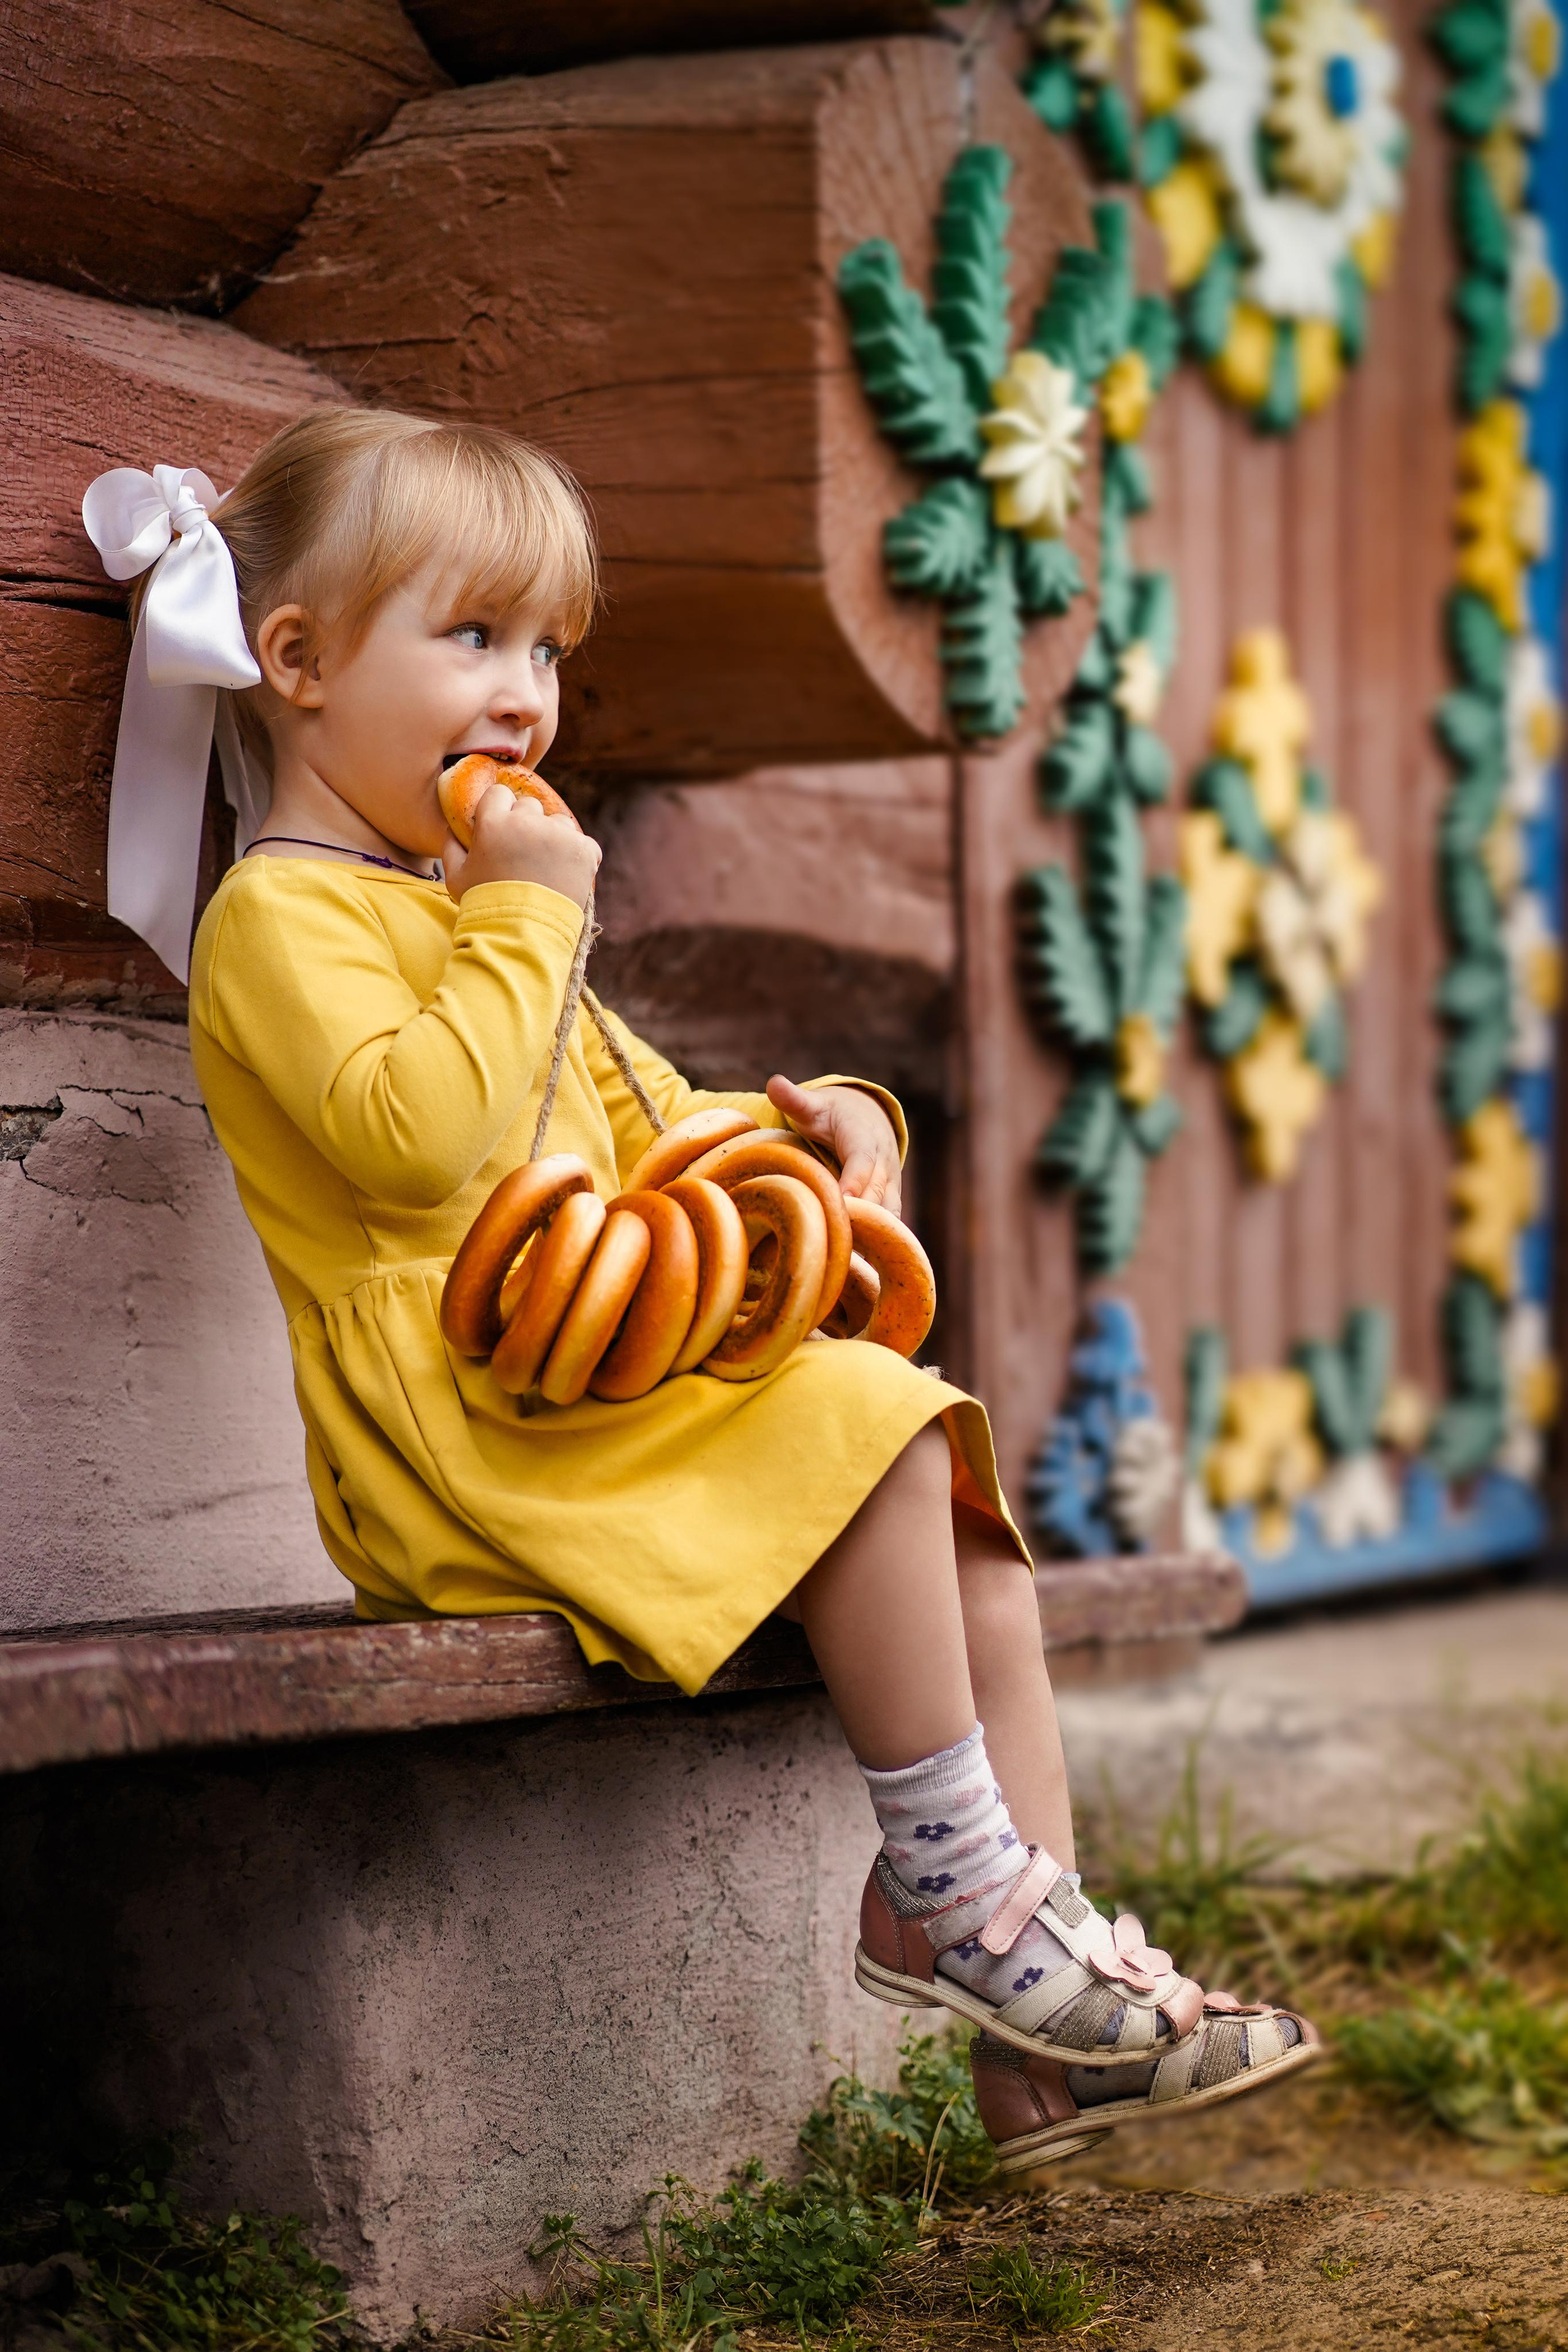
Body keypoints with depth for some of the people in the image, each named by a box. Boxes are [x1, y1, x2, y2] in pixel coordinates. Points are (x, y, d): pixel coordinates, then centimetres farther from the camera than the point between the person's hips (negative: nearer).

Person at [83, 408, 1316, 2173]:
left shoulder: (471, 916, 27)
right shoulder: (281, 919, -7)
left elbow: (641, 1125, 30)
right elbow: (413, 1136, -25)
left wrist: (807, 1126, 10)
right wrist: (530, 917, -17)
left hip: (602, 1397, 10)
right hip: (460, 1433, -10)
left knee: (969, 1520, 1)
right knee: (875, 1438, -26)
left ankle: (1043, 2036, -2)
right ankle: (957, 1885, -15)